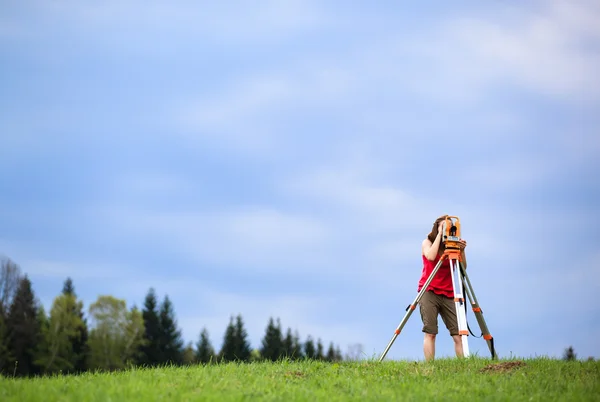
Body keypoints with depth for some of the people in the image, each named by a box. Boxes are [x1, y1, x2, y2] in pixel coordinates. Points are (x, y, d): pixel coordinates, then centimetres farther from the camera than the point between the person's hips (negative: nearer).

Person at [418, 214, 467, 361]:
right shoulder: (427, 243, 6)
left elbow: (463, 268, 3)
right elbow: (431, 257, -16)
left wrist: (462, 251, -12)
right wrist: (439, 235, -10)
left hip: (447, 294, 3)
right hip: (429, 292, -3)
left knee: (458, 334, -8)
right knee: (430, 333, -13)